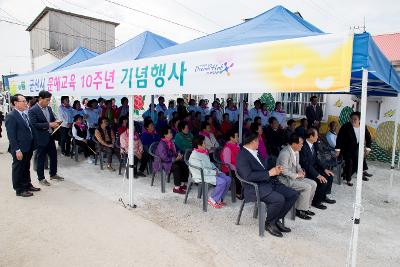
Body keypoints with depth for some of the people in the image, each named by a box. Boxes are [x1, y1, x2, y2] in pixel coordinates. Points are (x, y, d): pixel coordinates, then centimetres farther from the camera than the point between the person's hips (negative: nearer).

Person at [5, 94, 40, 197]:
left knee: (26, 168, 20)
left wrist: (32, 146, 11)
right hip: (20, 150, -8)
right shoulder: (11, 116, -14)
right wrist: (17, 150, -20)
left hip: (28, 148, 8)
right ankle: (19, 190, 18)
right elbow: (11, 135, -17)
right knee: (18, 169, 7)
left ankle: (27, 185, 34)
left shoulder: (24, 115, 11)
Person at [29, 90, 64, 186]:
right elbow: (34, 124, -20)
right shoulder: (33, 110, -14)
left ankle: (53, 174, 32)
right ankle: (41, 178, 20)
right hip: (41, 139, -7)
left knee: (54, 156, 15)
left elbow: (53, 118, 19)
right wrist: (49, 124, -25)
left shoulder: (49, 108, 8)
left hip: (50, 137, 7)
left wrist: (56, 122, -5)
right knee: (41, 159, 6)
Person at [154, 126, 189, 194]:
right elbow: (165, 158, -26)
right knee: (176, 167, -32)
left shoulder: (170, 142, 6)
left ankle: (182, 184, 0)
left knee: (185, 165, -11)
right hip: (162, 163, -8)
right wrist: (176, 159, -20)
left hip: (171, 160, 8)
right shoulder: (162, 144, -21)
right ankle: (176, 188, -23)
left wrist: (178, 154, 0)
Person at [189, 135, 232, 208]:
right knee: (222, 182, -25)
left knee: (228, 179, -5)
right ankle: (212, 200, -6)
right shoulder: (194, 156, -19)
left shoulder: (204, 152, 10)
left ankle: (219, 198, 7)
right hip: (202, 176, -9)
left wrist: (215, 169, 4)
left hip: (210, 172, 9)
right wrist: (214, 172, -17)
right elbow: (201, 171, -23)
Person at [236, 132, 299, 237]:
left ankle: (276, 220, 10)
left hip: (269, 182, 9)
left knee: (293, 194, -2)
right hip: (255, 188, -9)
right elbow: (248, 176, -25)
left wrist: (275, 170, 4)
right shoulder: (242, 156, -12)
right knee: (279, 199, -29)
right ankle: (269, 223, -1)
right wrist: (269, 173, -21)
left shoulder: (256, 153, 17)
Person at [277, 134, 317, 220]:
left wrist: (300, 170, 2)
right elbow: (284, 172, -26)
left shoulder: (296, 151, 6)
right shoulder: (285, 153, -25)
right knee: (307, 187, -20)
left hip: (294, 176, 10)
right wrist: (297, 175, -16)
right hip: (285, 179, -10)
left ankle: (306, 207, 13)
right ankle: (299, 210, -5)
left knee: (313, 184, 2)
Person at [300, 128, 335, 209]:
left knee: (329, 176, 5)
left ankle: (323, 196, 23)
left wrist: (325, 169, 0)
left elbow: (316, 159, 11)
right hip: (306, 172, -9)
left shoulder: (313, 145, 3)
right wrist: (318, 175, -28)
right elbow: (306, 165, -27)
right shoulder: (304, 147, -26)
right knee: (323, 181, -20)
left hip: (313, 168, 9)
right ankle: (316, 202, -1)